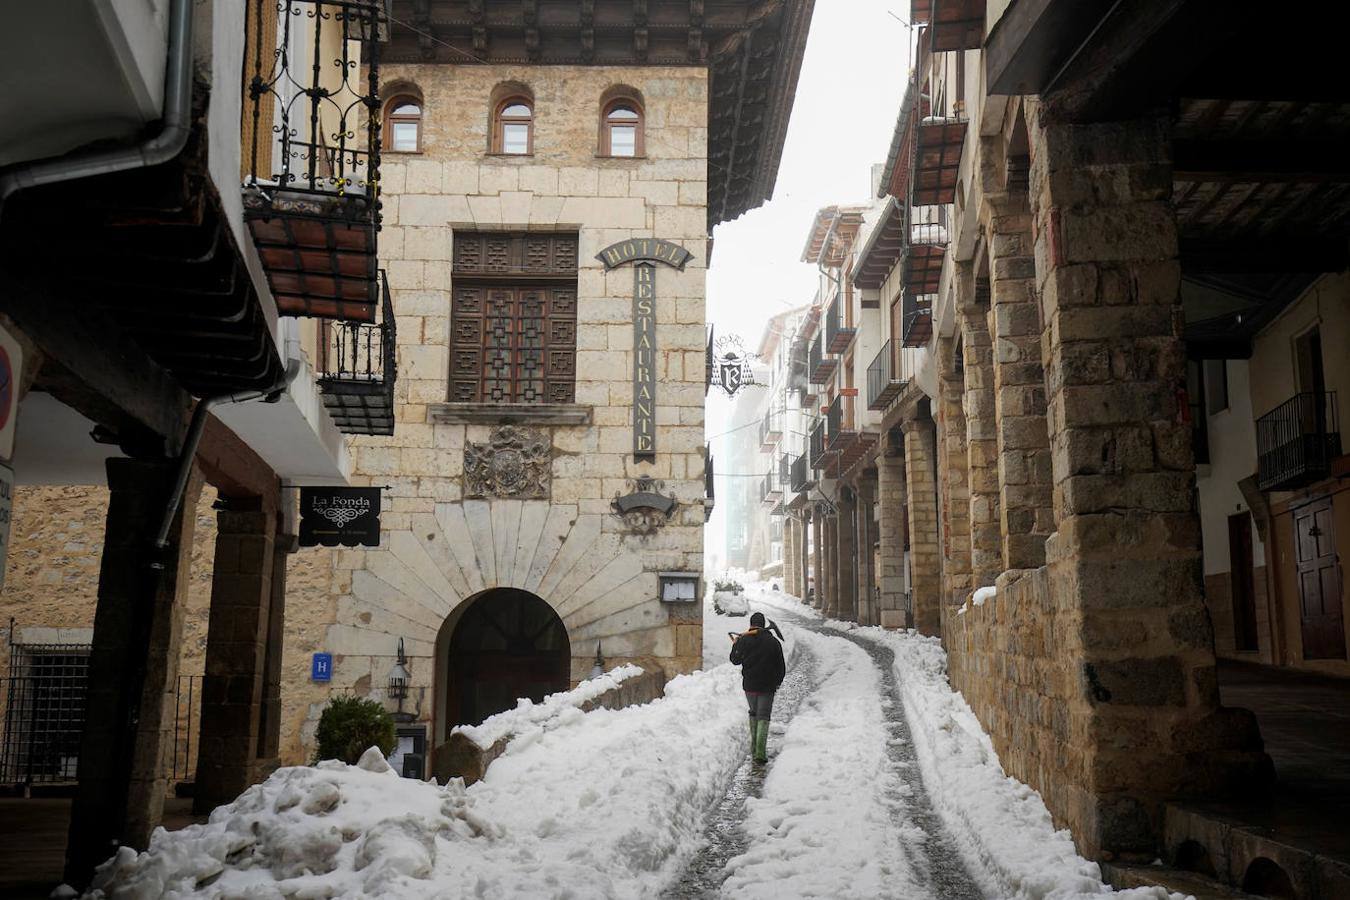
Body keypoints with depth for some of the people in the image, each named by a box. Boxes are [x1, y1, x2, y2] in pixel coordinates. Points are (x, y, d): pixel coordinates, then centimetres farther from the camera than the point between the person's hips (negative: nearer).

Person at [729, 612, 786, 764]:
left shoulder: (744, 640, -5)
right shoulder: (773, 642, -4)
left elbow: (735, 660, 6)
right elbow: (781, 666, 2)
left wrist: (735, 645, 22)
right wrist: (777, 683, 17)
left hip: (749, 684, 1)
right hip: (767, 686, -1)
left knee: (753, 713, 20)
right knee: (763, 717, 1)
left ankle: (754, 748, 25)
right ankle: (760, 751, -13)